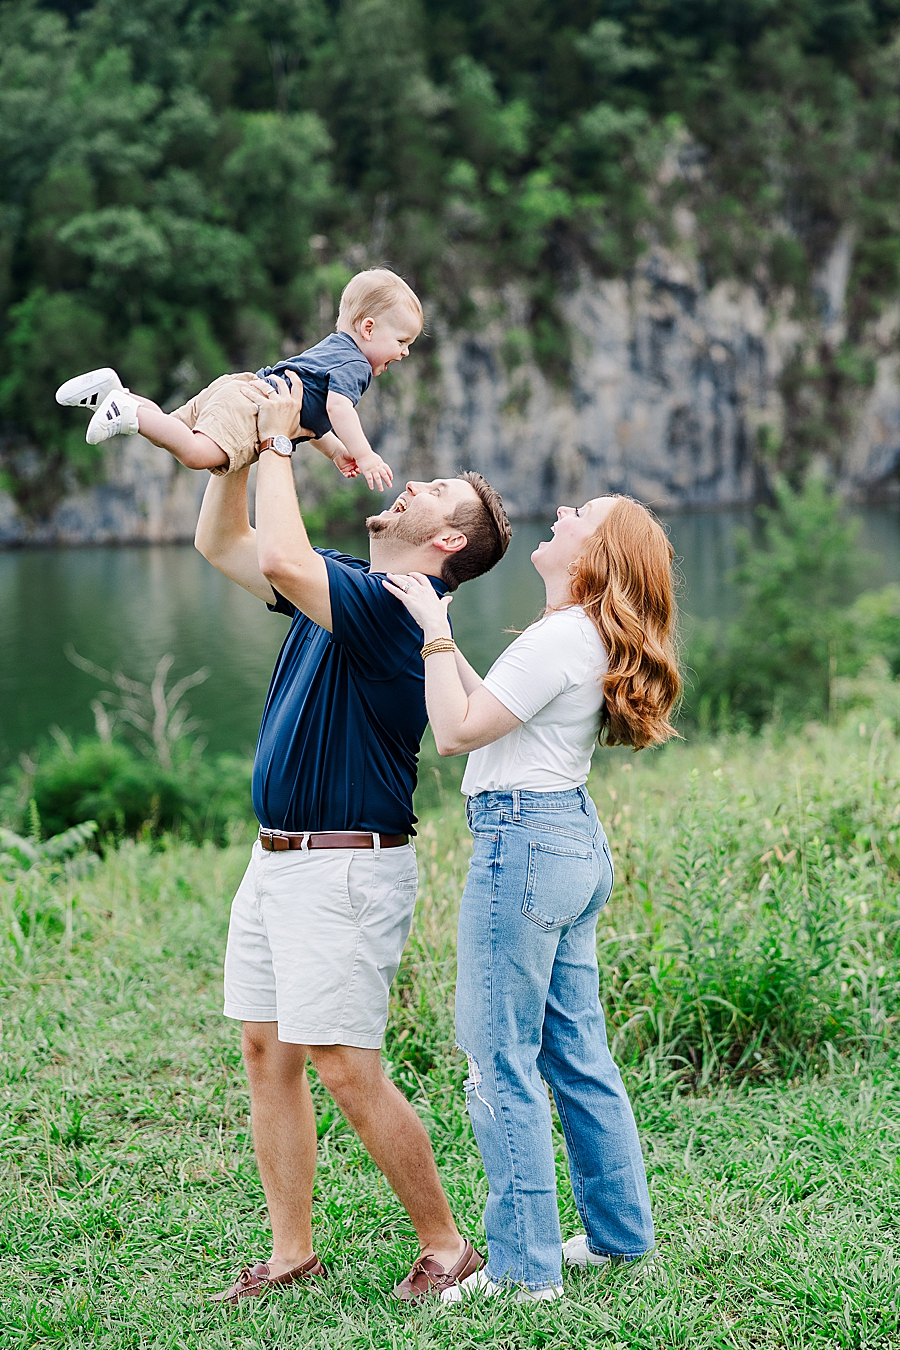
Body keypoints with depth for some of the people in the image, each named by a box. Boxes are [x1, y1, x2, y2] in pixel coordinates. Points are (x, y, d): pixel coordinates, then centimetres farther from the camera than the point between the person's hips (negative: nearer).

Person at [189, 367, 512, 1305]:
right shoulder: (343, 586, 13)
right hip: (277, 858, 9)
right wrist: (242, 438, 7)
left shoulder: (401, 607, -16)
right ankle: (291, 1252, 16)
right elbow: (221, 544, 20)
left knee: (345, 1068, -8)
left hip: (347, 867, -9)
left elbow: (283, 562, -30)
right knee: (266, 1053, 9)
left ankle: (444, 1247, 4)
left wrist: (278, 441, -17)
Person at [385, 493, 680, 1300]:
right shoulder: (591, 638, 13)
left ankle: (525, 1267, 2)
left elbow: (457, 730, -16)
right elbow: (490, 709, 18)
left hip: (523, 841, -10)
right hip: (577, 840, 10)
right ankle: (621, 1230, 26)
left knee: (500, 1061, -3)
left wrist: (435, 632, -10)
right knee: (577, 1051, 17)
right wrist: (440, 635, 19)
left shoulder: (560, 638, -17)